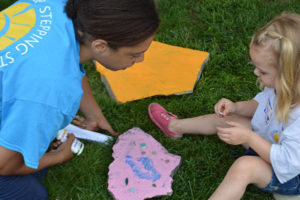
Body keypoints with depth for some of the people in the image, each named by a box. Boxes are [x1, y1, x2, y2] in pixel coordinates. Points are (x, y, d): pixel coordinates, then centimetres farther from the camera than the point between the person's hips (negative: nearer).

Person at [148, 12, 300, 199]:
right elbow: (262, 103, 9)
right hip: (267, 142, 9)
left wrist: (248, 137, -35)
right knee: (225, 118, 11)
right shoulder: (278, 86, -13)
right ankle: (175, 126, 34)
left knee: (244, 166, -37)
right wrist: (236, 107, -9)